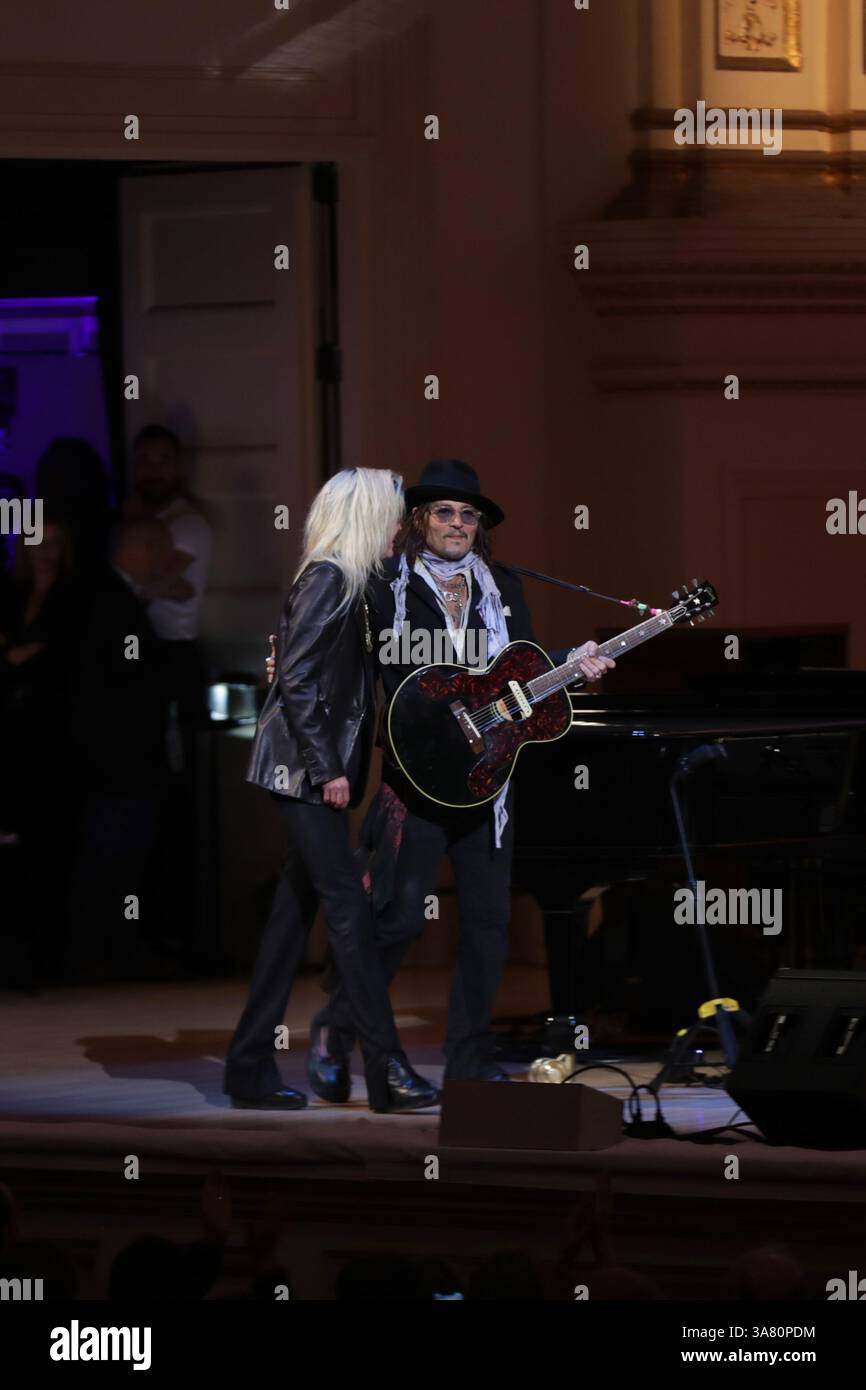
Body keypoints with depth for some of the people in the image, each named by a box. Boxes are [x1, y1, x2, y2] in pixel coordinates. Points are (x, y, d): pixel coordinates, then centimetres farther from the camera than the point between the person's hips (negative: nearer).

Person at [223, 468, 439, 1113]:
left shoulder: (349, 581, 16)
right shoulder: (327, 580, -12)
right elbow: (296, 681, -18)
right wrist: (328, 768, -19)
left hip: (313, 773, 10)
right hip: (305, 769, -10)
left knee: (297, 911, 9)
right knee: (350, 908, -11)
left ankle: (251, 1067, 12)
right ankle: (387, 1069, -14)